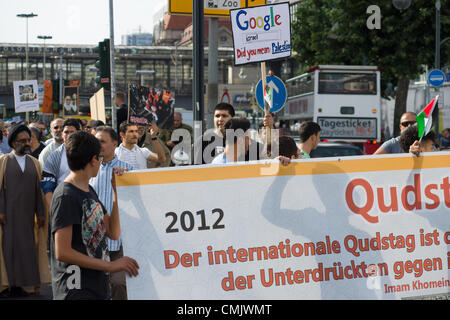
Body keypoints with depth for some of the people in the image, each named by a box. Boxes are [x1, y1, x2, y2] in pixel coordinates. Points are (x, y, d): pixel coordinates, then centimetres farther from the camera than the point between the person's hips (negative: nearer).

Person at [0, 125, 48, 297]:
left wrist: (41, 213, 2)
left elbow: (38, 189, 8)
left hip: (27, 213, 3)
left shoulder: (34, 163, 11)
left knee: (25, 247, 1)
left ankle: (18, 284, 6)